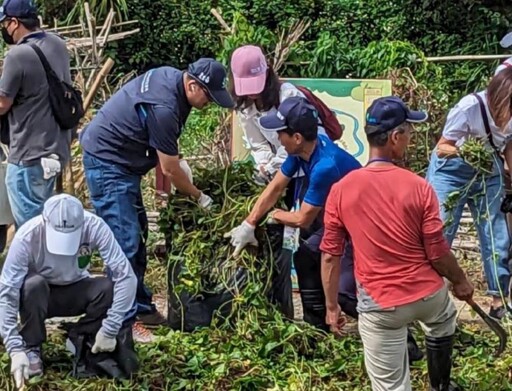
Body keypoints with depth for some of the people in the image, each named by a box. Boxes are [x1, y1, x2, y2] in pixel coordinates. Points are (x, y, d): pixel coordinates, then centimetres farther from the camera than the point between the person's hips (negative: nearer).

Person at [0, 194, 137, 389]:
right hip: (38, 296, -1)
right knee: (33, 285, -35)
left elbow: (126, 277, -29)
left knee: (109, 288, -29)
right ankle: (32, 349, -10)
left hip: (75, 292, 1)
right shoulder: (27, 236, -31)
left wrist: (110, 330, -32)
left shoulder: (94, 227, -29)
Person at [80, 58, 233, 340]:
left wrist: (175, 158, 5)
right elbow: (170, 170, -18)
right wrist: (199, 197, -3)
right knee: (125, 242, -12)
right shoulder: (163, 107, -29)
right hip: (106, 161, -11)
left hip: (121, 161, 11)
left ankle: (141, 308, 22)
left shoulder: (171, 76, -1)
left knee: (137, 234, 14)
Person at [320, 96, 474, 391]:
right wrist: (460, 281, 12)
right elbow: (438, 253, -8)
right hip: (428, 295, 1)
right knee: (443, 323, 37)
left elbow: (330, 256, -4)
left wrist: (332, 306, 9)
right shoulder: (419, 187, -14)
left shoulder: (341, 190, -9)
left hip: (380, 306, -1)